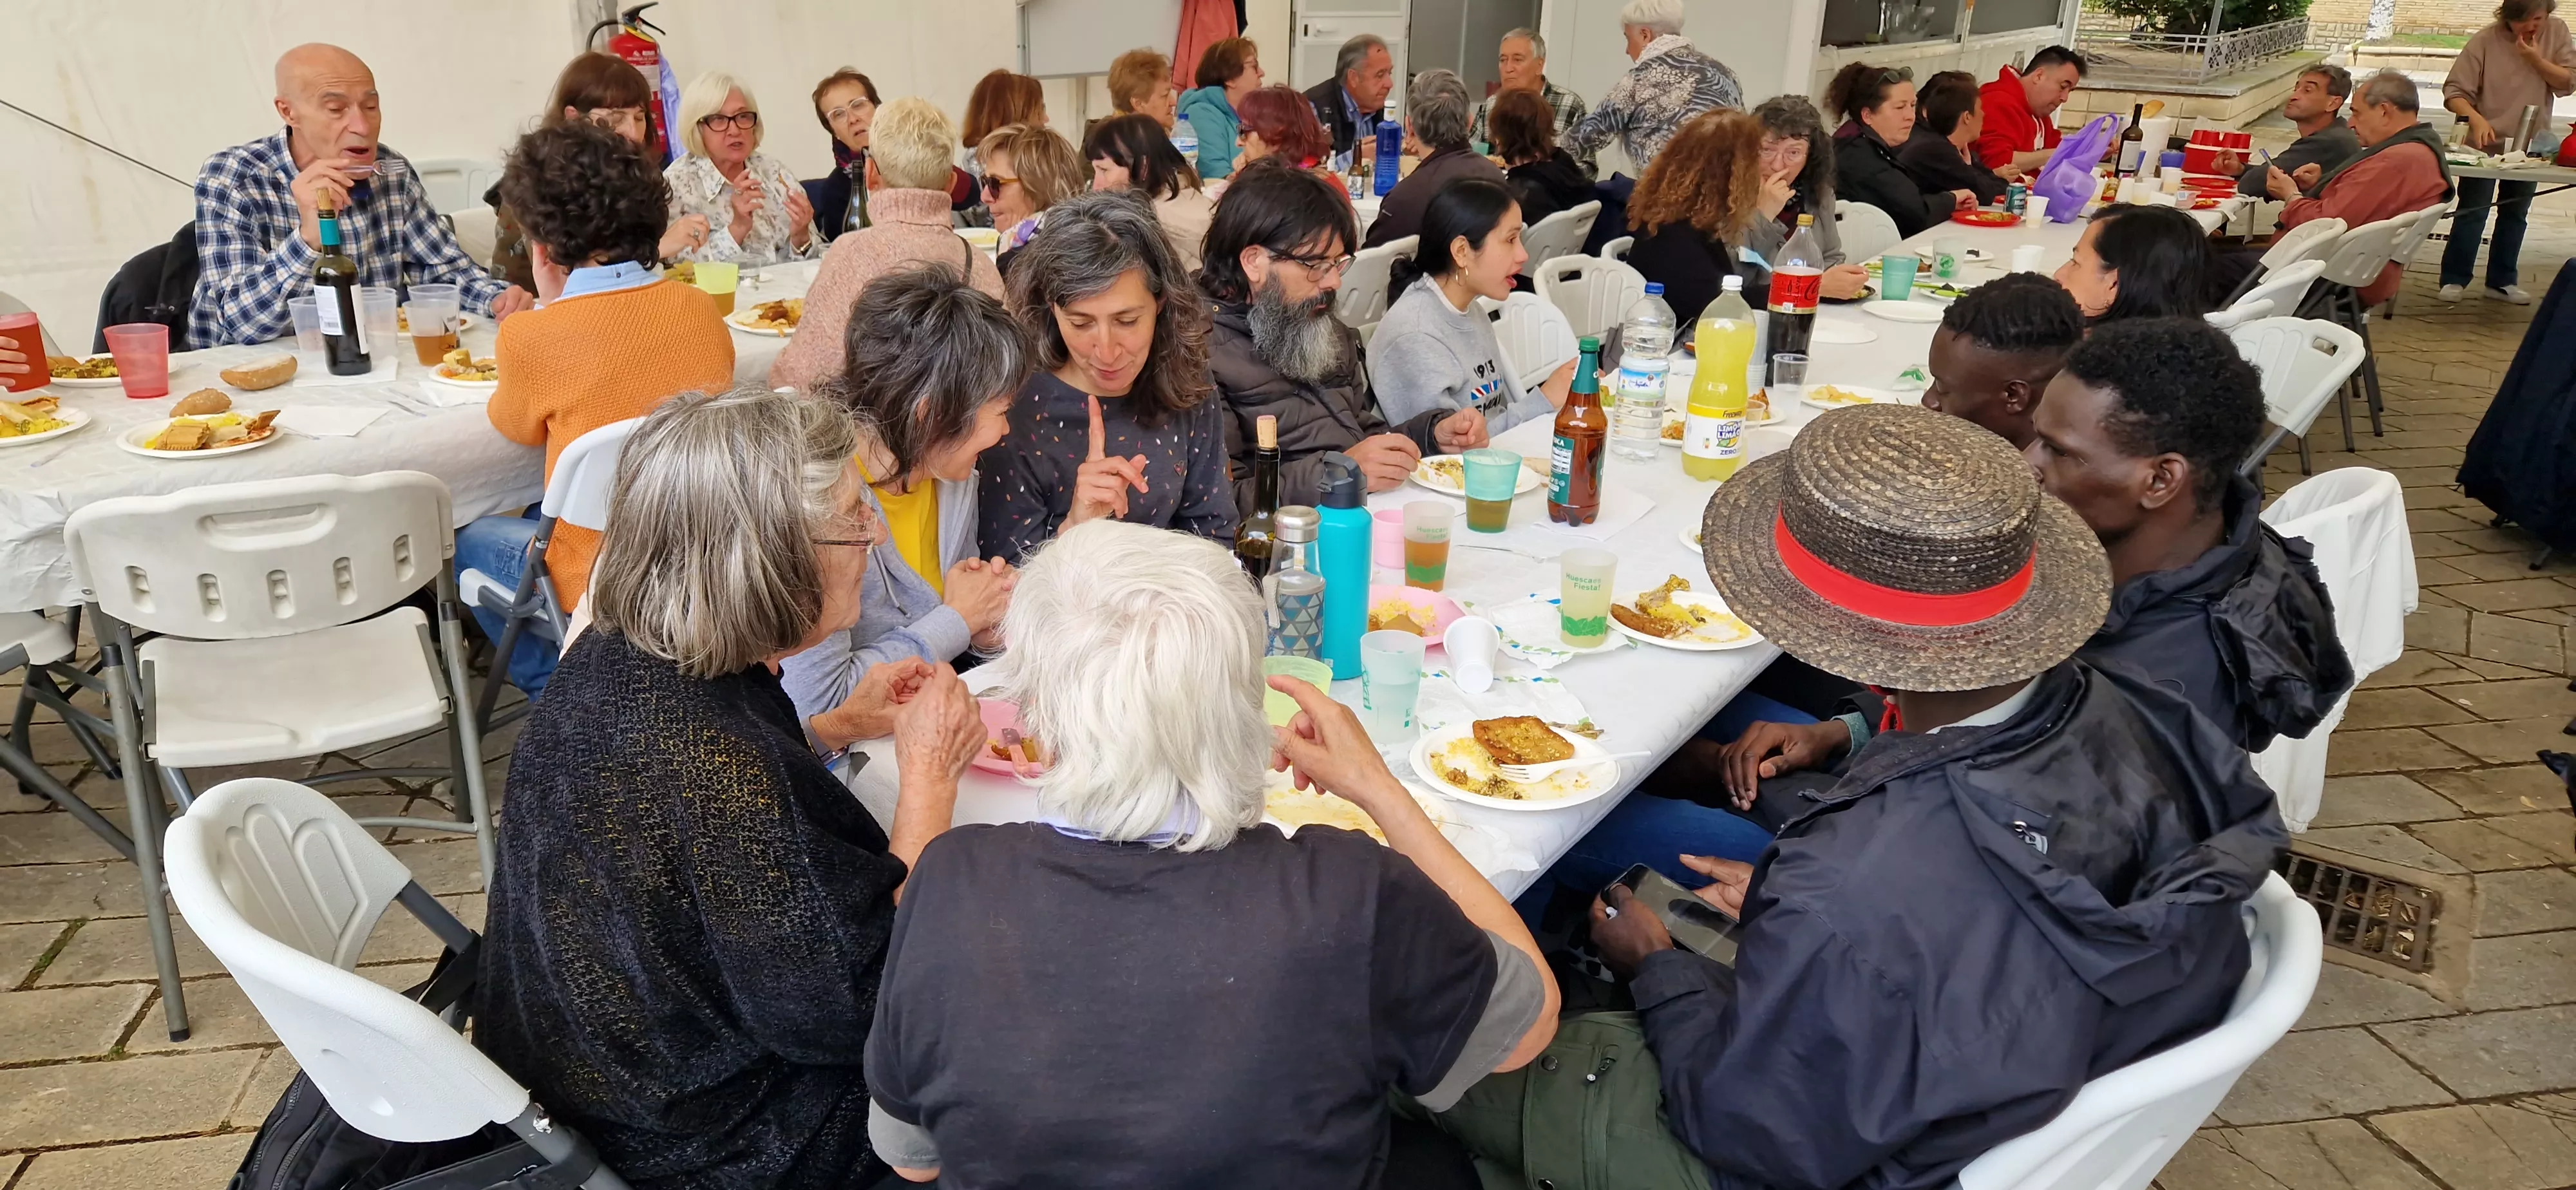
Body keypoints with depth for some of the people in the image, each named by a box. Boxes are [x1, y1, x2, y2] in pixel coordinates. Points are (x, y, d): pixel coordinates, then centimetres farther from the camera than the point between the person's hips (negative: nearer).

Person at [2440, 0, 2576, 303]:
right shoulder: (2486, 41, -13)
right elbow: (2454, 91, -16)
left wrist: (2536, 59, -18)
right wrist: (2476, 118, -32)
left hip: (2529, 145, 4)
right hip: (2486, 143, -4)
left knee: (2515, 214, 11)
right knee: (2472, 212, -3)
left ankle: (2502, 281, 19)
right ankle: (2454, 279, 5)